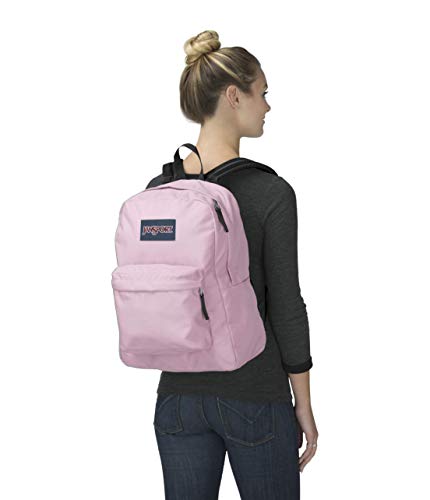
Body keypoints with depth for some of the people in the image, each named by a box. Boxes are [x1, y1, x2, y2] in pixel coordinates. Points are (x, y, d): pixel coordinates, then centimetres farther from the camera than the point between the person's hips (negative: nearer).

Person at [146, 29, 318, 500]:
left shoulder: (156, 189, 0)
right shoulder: (270, 192, -15)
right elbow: (286, 306, -12)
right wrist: (304, 407, -3)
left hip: (178, 395, 5)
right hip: (254, 397, -4)